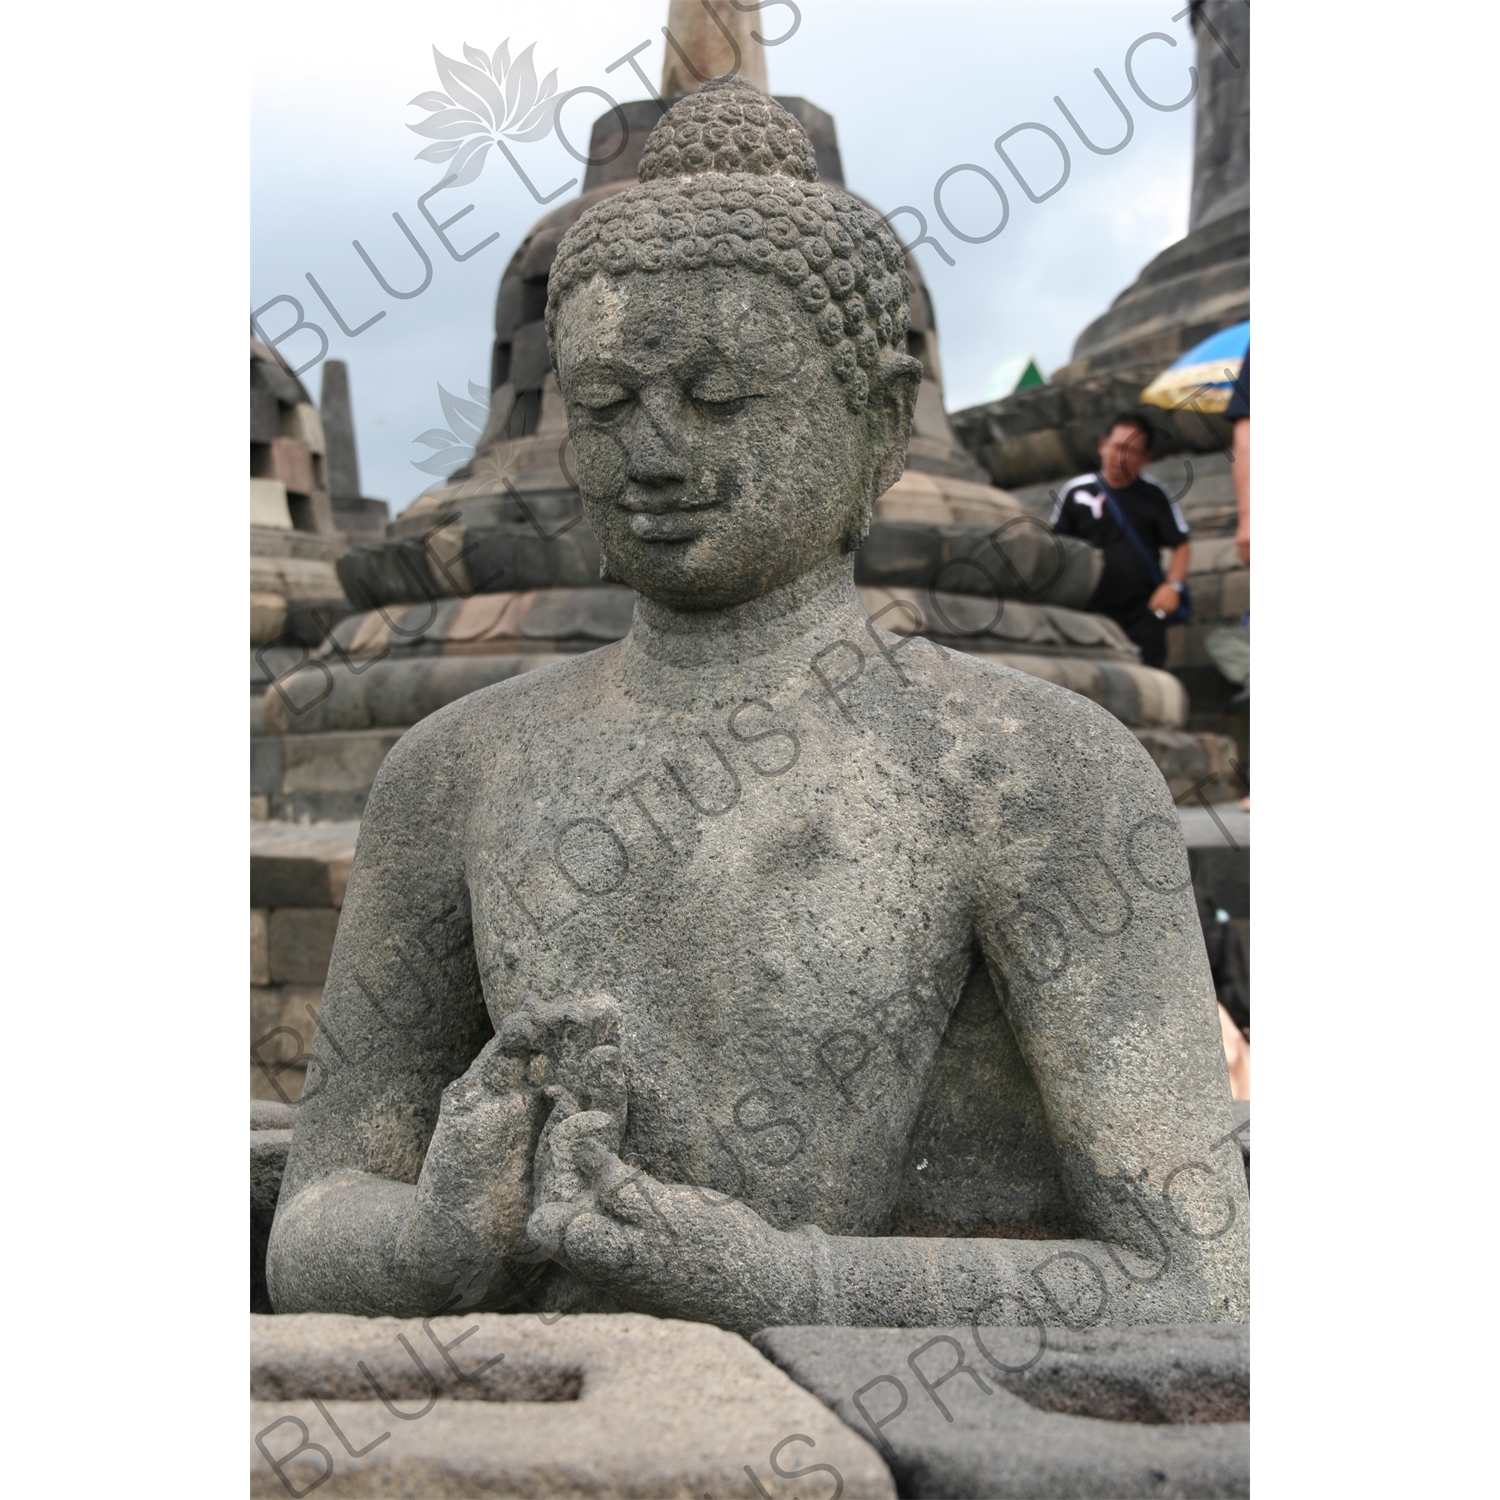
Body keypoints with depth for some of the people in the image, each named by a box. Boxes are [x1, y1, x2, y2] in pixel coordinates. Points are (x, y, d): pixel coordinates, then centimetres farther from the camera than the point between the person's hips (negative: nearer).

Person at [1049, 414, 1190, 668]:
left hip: (1144, 612, 0)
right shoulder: (1076, 492, 2)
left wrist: (1172, 585, -9)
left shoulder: (1154, 496, 4)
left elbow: (1179, 545, 6)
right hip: (1092, 611, 0)